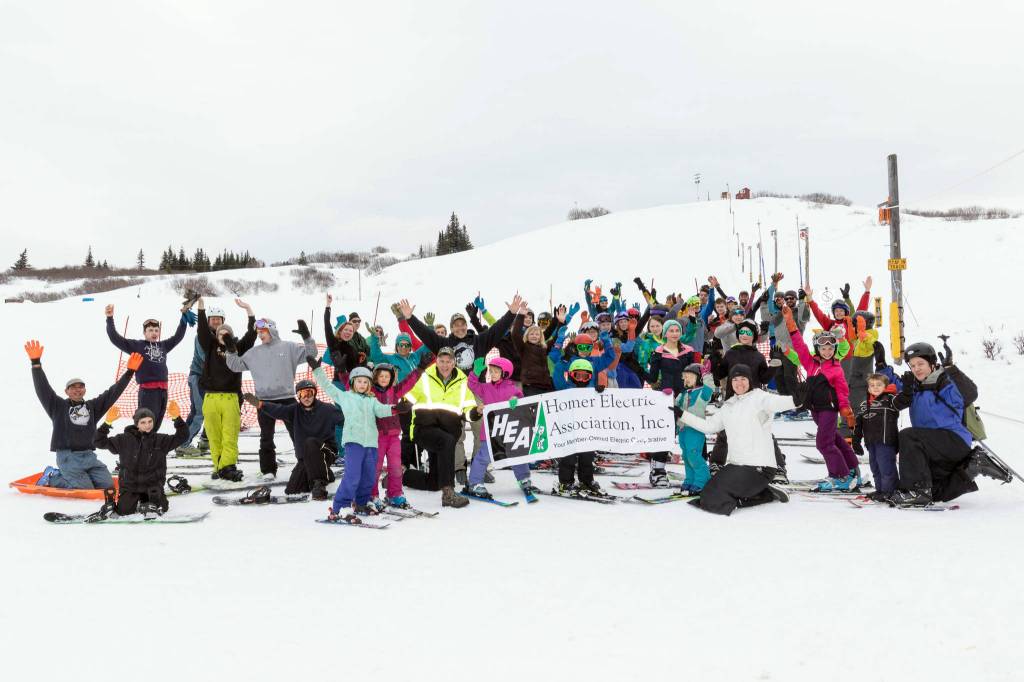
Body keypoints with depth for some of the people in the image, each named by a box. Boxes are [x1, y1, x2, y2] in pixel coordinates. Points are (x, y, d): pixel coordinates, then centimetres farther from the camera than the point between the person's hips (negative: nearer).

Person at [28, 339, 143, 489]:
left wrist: (129, 372, 3)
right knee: (85, 489, -17)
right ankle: (52, 477, 9)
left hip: (89, 456, 5)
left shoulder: (93, 406, 15)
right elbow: (43, 388, -5)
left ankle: (73, 477, 16)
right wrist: (36, 363, -17)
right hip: (68, 457, -5)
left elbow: (112, 393, 10)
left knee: (108, 485, -6)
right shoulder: (58, 406, 5)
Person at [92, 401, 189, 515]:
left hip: (153, 484, 1)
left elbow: (182, 436, -9)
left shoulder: (161, 440, -2)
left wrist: (177, 418, -24)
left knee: (160, 508, -14)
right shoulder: (125, 440, -4)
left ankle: (145, 502, 19)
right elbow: (99, 442, -4)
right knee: (124, 510, -14)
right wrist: (107, 423, -18)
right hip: (129, 485, 0)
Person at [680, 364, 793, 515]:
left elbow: (777, 402, -29)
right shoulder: (728, 406, 15)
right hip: (735, 465, 8)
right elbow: (708, 425, 21)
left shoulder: (759, 397, -7)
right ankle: (765, 493, 10)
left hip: (758, 467, -8)